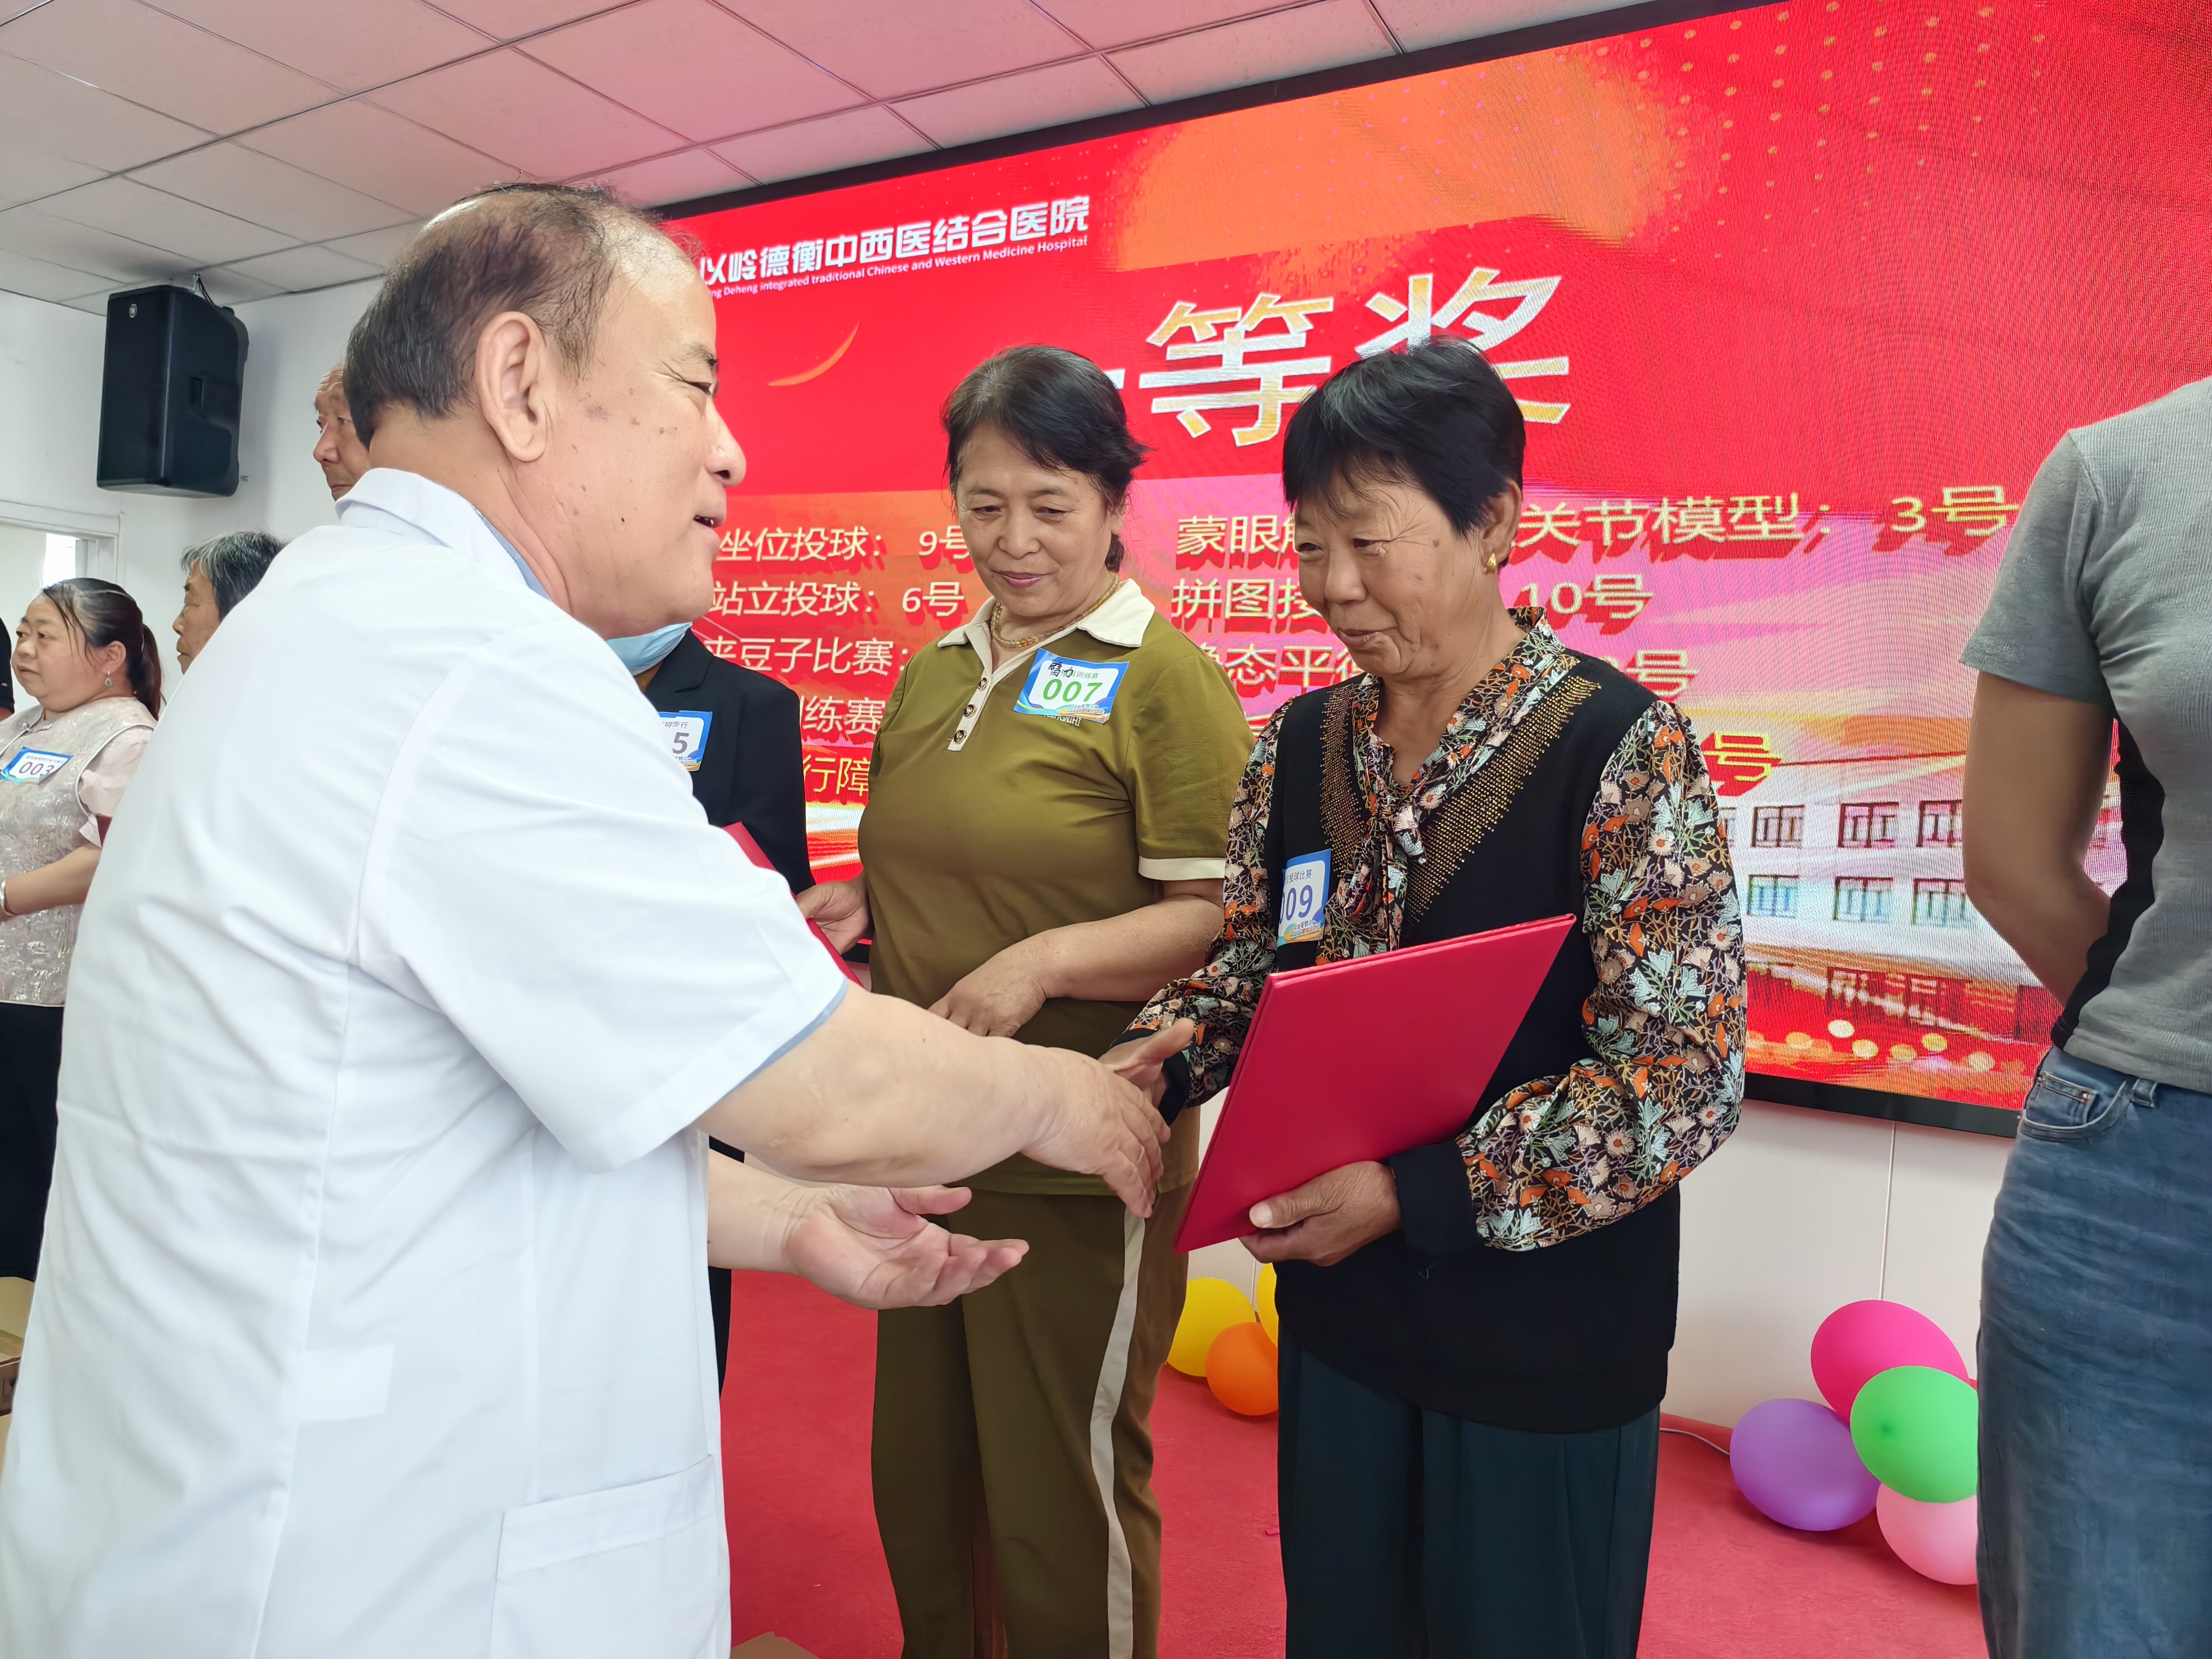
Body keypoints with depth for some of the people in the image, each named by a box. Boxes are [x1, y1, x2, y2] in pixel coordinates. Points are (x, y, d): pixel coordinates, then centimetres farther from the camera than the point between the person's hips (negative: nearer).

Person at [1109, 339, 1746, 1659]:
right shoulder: (1303, 745, -1)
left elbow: (1683, 1082, -20)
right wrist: (1164, 1054, -10)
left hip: (1544, 1350, -4)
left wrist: (1415, 1194, -23)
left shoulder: (1621, 752, -17)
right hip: (1339, 1315, 5)